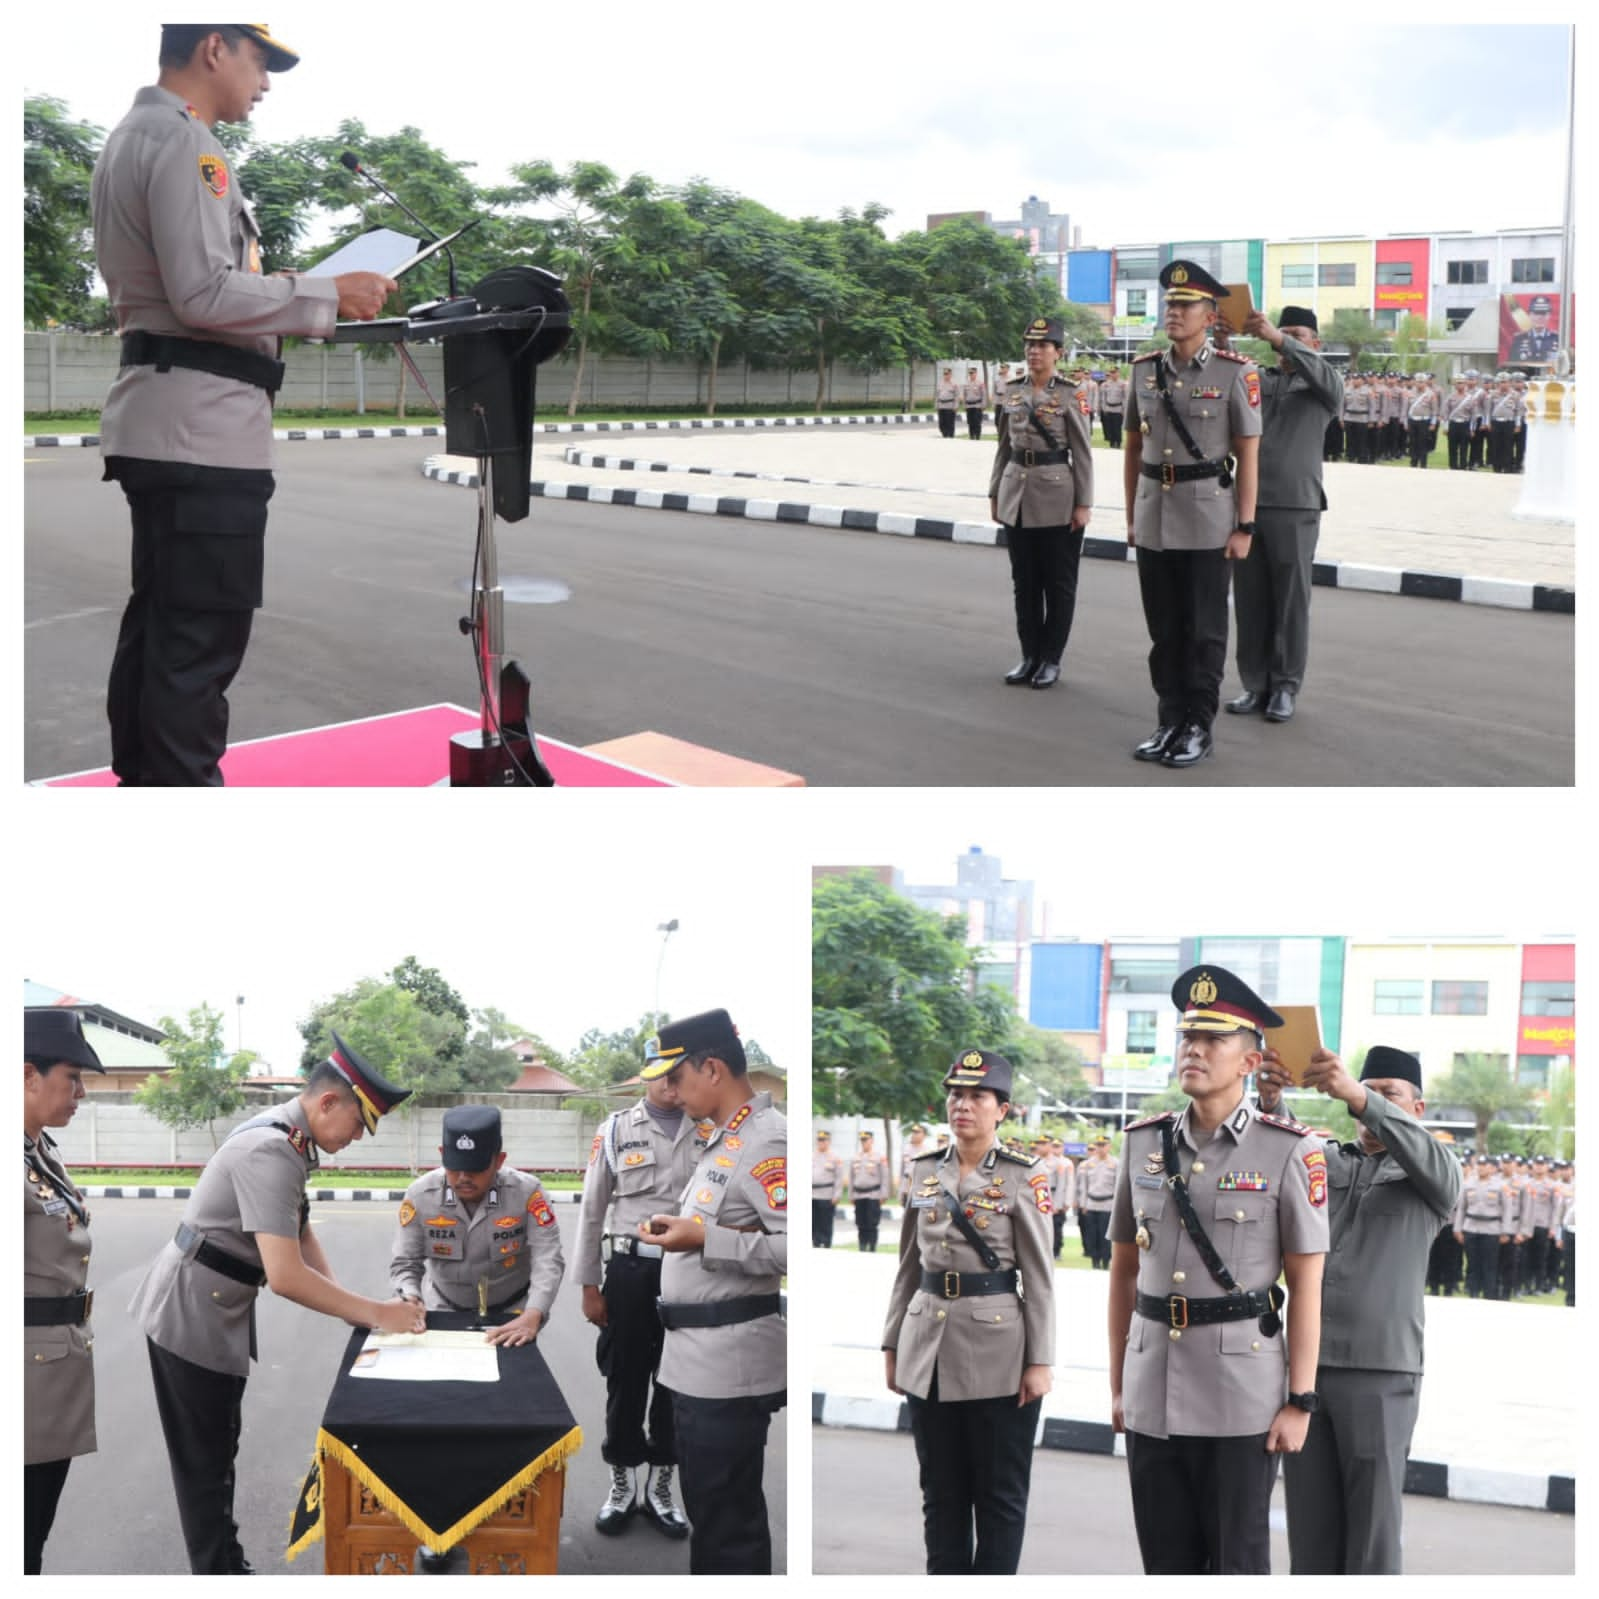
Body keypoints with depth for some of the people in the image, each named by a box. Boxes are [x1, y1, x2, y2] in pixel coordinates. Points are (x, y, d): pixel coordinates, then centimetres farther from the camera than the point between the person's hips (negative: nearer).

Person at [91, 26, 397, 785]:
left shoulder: (131, 138, 21)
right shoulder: (184, 140, -12)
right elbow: (204, 292, -19)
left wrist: (297, 307, 19)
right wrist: (327, 296, -13)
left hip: (161, 424, 11)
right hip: (203, 427, -11)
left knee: (157, 627, 15)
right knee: (200, 642, -9)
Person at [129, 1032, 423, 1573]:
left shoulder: (287, 1137, 2)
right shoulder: (271, 1152, -29)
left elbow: (298, 1232, 10)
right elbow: (285, 1276, -33)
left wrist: (345, 1302, -2)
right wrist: (374, 1314, -25)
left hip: (217, 1311, 10)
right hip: (192, 1316, -10)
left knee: (218, 1448, 19)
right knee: (205, 1460, 1)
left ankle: (224, 1565, 32)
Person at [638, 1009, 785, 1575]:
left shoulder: (766, 1140, -17)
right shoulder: (726, 1138, 15)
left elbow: (792, 1246, -26)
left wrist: (704, 1239, -26)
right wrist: (679, 1227, 14)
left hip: (727, 1364, -11)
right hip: (698, 1358, 11)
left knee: (727, 1521, -3)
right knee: (711, 1508, 19)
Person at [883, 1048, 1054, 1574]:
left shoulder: (1024, 1176, -5)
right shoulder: (925, 1171, 7)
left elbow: (1039, 1276, -5)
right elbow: (908, 1267, 13)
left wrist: (1039, 1362, -10)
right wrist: (892, 1345, 10)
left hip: (998, 1353, -4)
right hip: (929, 1352, 4)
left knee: (1000, 1495, 5)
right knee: (941, 1492, 12)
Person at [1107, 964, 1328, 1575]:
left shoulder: (1289, 1151, -6)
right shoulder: (1143, 1143, 6)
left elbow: (1306, 1286, -5)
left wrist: (1300, 1401, -8)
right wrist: (1117, 1384, 11)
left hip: (1241, 1401, -4)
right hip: (1152, 1393, 4)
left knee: (1239, 1563, 6)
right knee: (1166, 1563, 13)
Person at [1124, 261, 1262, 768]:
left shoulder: (1235, 373, -6)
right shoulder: (1145, 370, 6)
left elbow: (1248, 455, -6)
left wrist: (1244, 527, -9)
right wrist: (1131, 517, 11)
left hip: (1208, 523, -4)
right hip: (1154, 521, 4)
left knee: (1204, 630, 2)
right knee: (1163, 628, 10)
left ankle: (1198, 726, 11)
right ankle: (1170, 720, 19)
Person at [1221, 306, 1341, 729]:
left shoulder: (1323, 388, 6)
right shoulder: (1256, 380, 15)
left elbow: (1326, 375, -17)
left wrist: (1279, 338, -28)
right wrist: (1222, 344, -19)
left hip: (1295, 508, -3)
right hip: (1248, 504, 3)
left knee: (1291, 602, 2)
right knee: (1250, 600, 5)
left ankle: (1285, 688, 9)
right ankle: (1256, 685, 13)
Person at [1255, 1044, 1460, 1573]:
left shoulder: (1435, 1176, 5)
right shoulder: (1324, 1160, 15)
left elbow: (1429, 1158, -19)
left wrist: (1358, 1095, -37)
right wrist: (1269, 1102, -30)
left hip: (1380, 1372, -3)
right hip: (1305, 1365, 4)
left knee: (1372, 1527, -1)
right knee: (1309, 1523, 7)